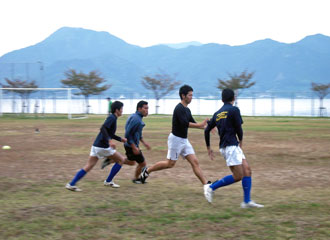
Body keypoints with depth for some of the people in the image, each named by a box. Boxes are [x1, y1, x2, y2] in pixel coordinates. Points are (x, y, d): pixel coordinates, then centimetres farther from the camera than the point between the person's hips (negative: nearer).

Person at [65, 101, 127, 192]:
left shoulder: (112, 118, 18)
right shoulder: (112, 118, -11)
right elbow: (103, 129, -27)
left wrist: (120, 139, 31)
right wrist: (109, 141, -34)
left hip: (96, 146, 9)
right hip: (103, 147, -9)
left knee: (88, 167, 5)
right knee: (121, 160, 8)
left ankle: (71, 184, -3)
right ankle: (108, 181, 13)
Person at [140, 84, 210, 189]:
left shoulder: (187, 110, 12)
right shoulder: (179, 108, -17)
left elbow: (193, 123, 17)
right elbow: (184, 123, -27)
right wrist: (200, 125, -25)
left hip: (184, 140, 8)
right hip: (176, 139, -8)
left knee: (195, 162, 0)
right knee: (170, 163, 2)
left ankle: (206, 185, -4)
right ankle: (147, 170, 19)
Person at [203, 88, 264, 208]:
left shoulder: (217, 114, 14)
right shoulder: (234, 110, -7)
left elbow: (207, 130, 16)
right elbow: (238, 128, -8)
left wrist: (208, 148, 24)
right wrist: (241, 141, 12)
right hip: (230, 146, -8)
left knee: (247, 170, 6)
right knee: (238, 176, -7)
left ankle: (247, 201, 3)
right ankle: (211, 187, -2)